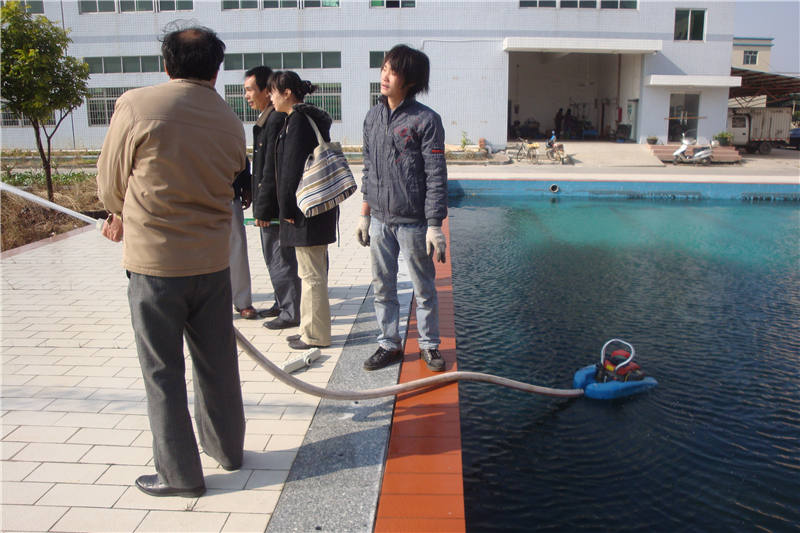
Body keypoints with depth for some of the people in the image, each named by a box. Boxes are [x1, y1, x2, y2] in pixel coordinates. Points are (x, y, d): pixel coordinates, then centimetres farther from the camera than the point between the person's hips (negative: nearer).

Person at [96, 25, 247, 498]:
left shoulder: (136, 105, -11)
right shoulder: (231, 122, 1)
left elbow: (111, 187, -1)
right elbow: (233, 187, 9)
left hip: (155, 261, -4)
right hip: (213, 260, 4)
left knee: (163, 372, 9)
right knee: (217, 362, 18)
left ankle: (180, 473, 20)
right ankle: (227, 447, 35)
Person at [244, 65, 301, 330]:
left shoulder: (276, 120, -19)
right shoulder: (266, 119, 14)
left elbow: (271, 169, -21)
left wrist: (263, 208, -20)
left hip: (274, 205, -10)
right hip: (271, 204, 10)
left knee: (280, 258, -2)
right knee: (275, 256, 19)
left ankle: (290, 313, 9)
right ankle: (283, 303, 32)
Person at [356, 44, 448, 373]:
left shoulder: (426, 120, -9)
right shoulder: (373, 117, 8)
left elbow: (436, 177, -11)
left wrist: (434, 226, -15)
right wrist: (365, 216, 14)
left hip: (413, 222, -5)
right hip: (379, 221, 5)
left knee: (424, 289, 9)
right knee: (382, 289, 13)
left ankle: (429, 345, 25)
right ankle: (389, 344, 28)